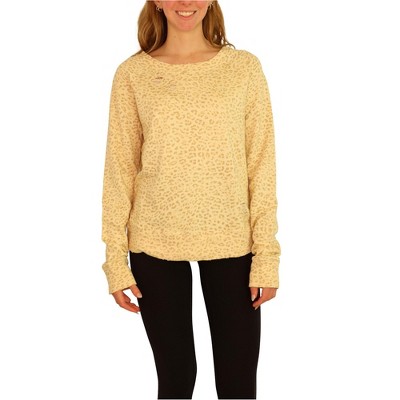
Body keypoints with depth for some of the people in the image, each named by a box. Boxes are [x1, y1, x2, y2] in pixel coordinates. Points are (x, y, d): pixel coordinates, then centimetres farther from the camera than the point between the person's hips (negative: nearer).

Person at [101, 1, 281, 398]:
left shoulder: (245, 67, 0)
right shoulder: (132, 74, 1)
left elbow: (261, 163, -1)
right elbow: (119, 167, 2)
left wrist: (267, 253, -5)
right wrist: (115, 256, -1)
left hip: (232, 243, 0)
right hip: (155, 244, 0)